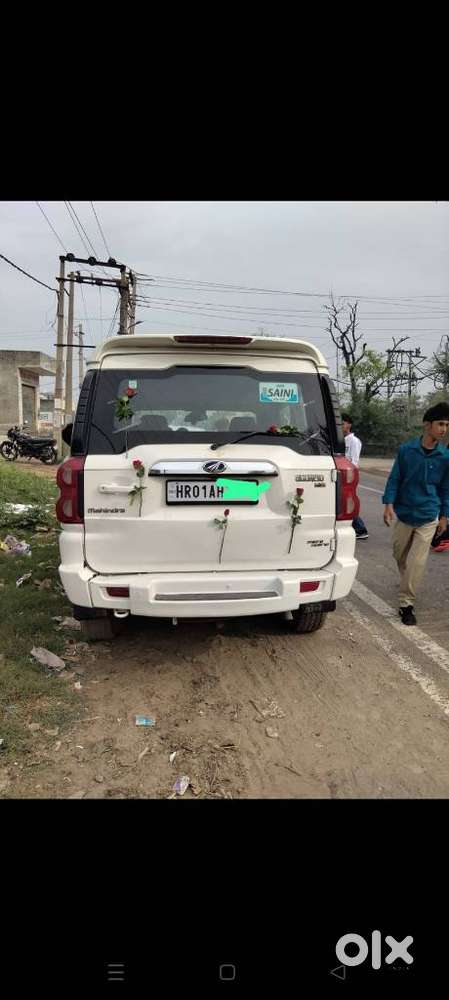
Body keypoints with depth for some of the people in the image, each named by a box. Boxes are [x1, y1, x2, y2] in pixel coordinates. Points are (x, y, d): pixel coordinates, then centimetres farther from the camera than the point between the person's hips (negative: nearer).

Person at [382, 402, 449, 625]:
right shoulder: (406, 450, -6)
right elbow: (394, 479, -1)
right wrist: (388, 504, -10)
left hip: (428, 517, -1)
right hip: (403, 513, 1)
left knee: (416, 562, -6)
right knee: (400, 555, 16)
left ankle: (406, 604, 3)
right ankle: (407, 586, 44)